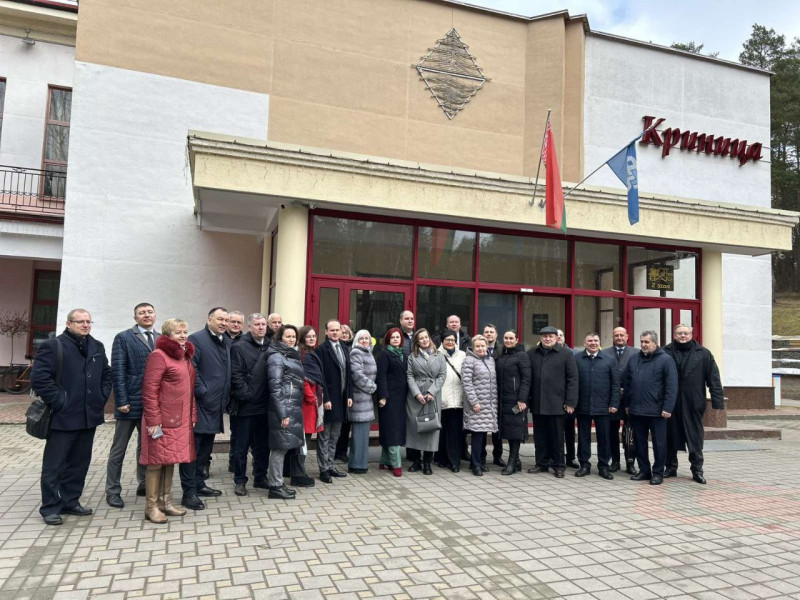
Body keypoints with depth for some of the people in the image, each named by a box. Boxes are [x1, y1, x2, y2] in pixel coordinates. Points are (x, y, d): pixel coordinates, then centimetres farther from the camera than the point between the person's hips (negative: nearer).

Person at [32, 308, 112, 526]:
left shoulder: (97, 347, 12)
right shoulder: (53, 346, -8)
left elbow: (107, 375, 21)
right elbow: (39, 377, -14)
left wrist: (102, 397, 8)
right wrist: (58, 401, -15)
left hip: (89, 416, 6)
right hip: (63, 417, -6)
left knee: (79, 462, 14)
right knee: (54, 464, 3)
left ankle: (70, 501, 26)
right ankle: (50, 507, 14)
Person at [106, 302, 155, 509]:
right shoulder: (123, 338, -4)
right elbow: (118, 371, -9)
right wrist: (122, 401, -14)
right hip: (130, 402, -4)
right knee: (119, 449, 6)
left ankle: (144, 484, 29)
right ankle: (113, 491, 17)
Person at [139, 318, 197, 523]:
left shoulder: (186, 356, 14)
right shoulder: (159, 355, -11)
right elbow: (149, 390, -16)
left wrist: (192, 415, 13)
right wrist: (153, 420, -20)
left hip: (181, 420, 8)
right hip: (163, 420, -8)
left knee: (170, 460, 13)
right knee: (157, 460, 0)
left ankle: (166, 501, 23)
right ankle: (151, 506, 10)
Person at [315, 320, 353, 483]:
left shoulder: (344, 349, 13)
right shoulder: (321, 349, -9)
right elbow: (321, 376, -13)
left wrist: (349, 395, 8)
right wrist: (325, 399, -16)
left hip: (341, 398, 7)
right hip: (328, 399, -7)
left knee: (334, 437, 14)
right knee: (324, 437, 3)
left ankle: (330, 466, 23)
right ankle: (324, 469, 11)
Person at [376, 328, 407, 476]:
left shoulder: (403, 354, 14)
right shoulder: (384, 353, -5)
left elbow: (405, 374, 16)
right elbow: (381, 376, -11)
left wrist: (407, 393, 9)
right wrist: (383, 396, -17)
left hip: (401, 396, 7)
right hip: (389, 396, -7)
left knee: (398, 428, 9)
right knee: (391, 429, -5)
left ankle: (385, 461, 18)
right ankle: (396, 464, -1)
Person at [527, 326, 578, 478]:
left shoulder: (566, 354, -1)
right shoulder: (531, 354, 6)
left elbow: (573, 379, -3)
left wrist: (570, 402, -7)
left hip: (556, 403, -3)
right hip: (537, 403, 3)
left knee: (557, 436, 6)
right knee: (540, 436, 11)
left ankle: (558, 466, 18)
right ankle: (542, 463, 24)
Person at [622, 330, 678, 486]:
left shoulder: (665, 360, -6)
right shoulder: (634, 359, 8)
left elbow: (672, 386, -10)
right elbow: (626, 383, 13)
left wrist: (667, 408, -15)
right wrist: (627, 404, 10)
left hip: (656, 411, -5)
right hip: (636, 410, 5)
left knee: (659, 443, 5)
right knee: (640, 442, 12)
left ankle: (658, 473, 16)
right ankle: (644, 470, 24)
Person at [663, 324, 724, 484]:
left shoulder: (703, 354, 4)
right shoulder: (666, 352, 2)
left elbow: (714, 379, 1)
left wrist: (717, 402, -4)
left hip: (694, 404, 0)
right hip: (670, 403, 1)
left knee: (695, 438, 6)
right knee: (670, 437, 9)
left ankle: (697, 470, 17)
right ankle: (671, 467, 22)